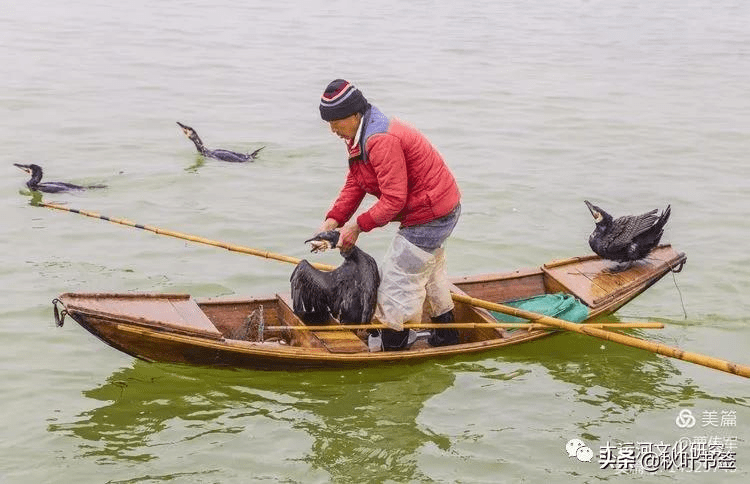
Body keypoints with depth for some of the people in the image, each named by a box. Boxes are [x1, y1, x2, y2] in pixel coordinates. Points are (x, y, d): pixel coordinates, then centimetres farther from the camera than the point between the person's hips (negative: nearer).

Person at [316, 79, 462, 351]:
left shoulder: (381, 141, -29)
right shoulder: (360, 137, 6)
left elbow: (394, 199, -29)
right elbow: (353, 185, 4)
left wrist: (358, 226, -21)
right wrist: (333, 220, -9)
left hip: (430, 216, -12)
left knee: (399, 279, -3)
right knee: (430, 273, 29)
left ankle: (393, 346, 9)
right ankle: (446, 335, 47)